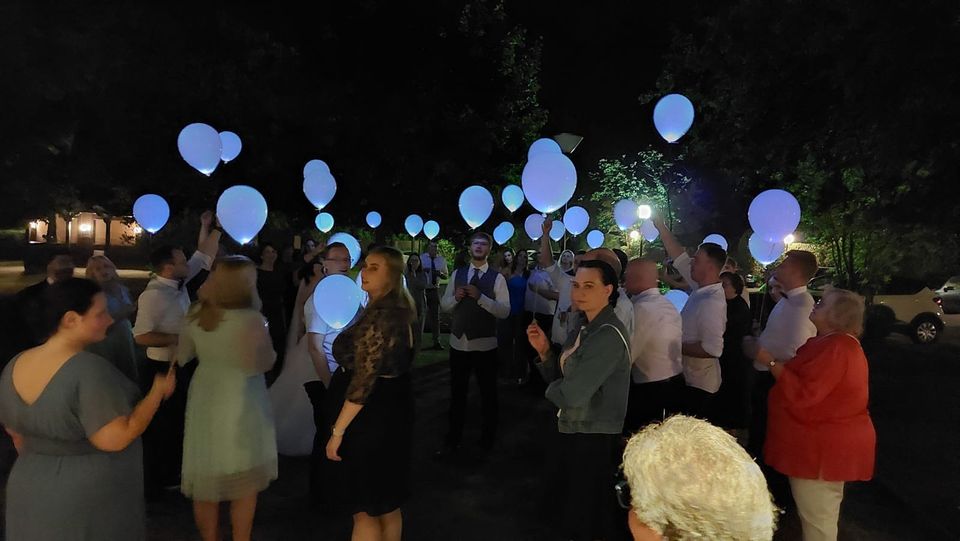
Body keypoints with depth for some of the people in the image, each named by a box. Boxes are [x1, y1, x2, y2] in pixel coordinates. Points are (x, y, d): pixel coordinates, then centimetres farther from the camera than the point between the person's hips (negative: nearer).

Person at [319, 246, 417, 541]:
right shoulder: (401, 310, 6)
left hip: (370, 416, -10)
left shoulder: (378, 316, -23)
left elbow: (363, 381, -24)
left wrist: (337, 431, -19)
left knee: (364, 508, 5)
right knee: (387, 502, 21)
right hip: (392, 410, 10)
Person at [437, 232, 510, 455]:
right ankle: (453, 439, 29)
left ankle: (487, 437, 32)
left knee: (488, 393, 13)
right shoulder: (457, 274, 6)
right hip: (458, 342, 3)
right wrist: (456, 297, -15)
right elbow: (444, 305, 7)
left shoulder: (497, 278, -7)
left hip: (484, 344, -3)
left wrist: (480, 297, -24)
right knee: (457, 393, 14)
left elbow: (505, 311, -14)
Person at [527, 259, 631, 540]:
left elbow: (572, 395, -29)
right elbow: (561, 377, 8)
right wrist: (544, 350, -8)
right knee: (573, 509, 27)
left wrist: (551, 389, -7)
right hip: (575, 432, 9)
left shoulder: (608, 335, -24)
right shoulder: (587, 329, 7)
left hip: (593, 440, -9)